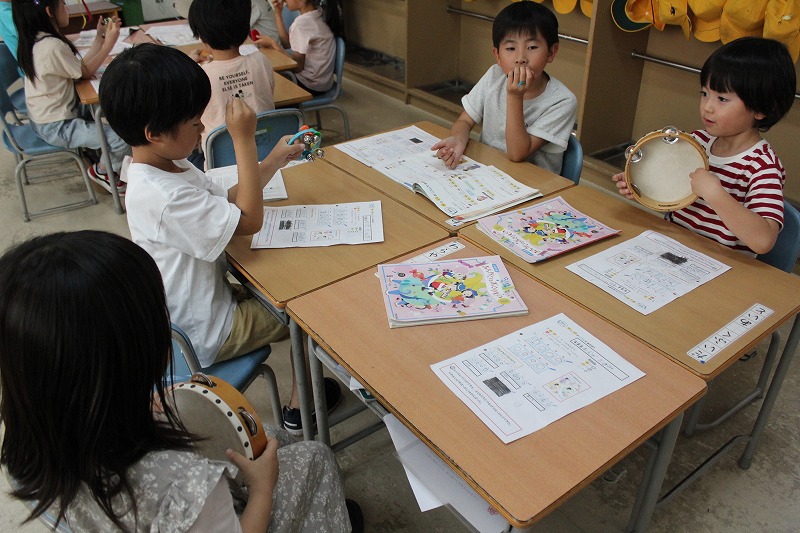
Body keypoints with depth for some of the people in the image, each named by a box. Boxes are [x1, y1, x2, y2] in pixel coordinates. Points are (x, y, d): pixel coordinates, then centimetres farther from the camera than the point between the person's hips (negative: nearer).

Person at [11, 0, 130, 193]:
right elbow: (86, 72, -12)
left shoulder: (38, 39, 3)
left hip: (47, 115, 11)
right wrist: (109, 43, -8)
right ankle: (102, 171, 8)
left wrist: (100, 37, 6)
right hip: (55, 127, -10)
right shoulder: (53, 46, -27)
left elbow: (79, 66, 4)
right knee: (123, 137, -18)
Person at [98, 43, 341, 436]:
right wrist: (244, 140, -26)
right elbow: (249, 220, -27)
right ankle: (300, 409, 23)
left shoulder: (165, 166, -3)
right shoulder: (165, 198, -35)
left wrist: (275, 160, -4)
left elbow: (227, 200, 5)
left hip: (203, 297, 9)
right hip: (206, 333, -9)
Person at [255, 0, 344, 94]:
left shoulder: (302, 22, -24)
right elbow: (287, 43, 7)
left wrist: (272, 43, -14)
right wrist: (278, 14, 0)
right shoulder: (318, 13, 1)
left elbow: (297, 66, -22)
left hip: (310, 85, -8)